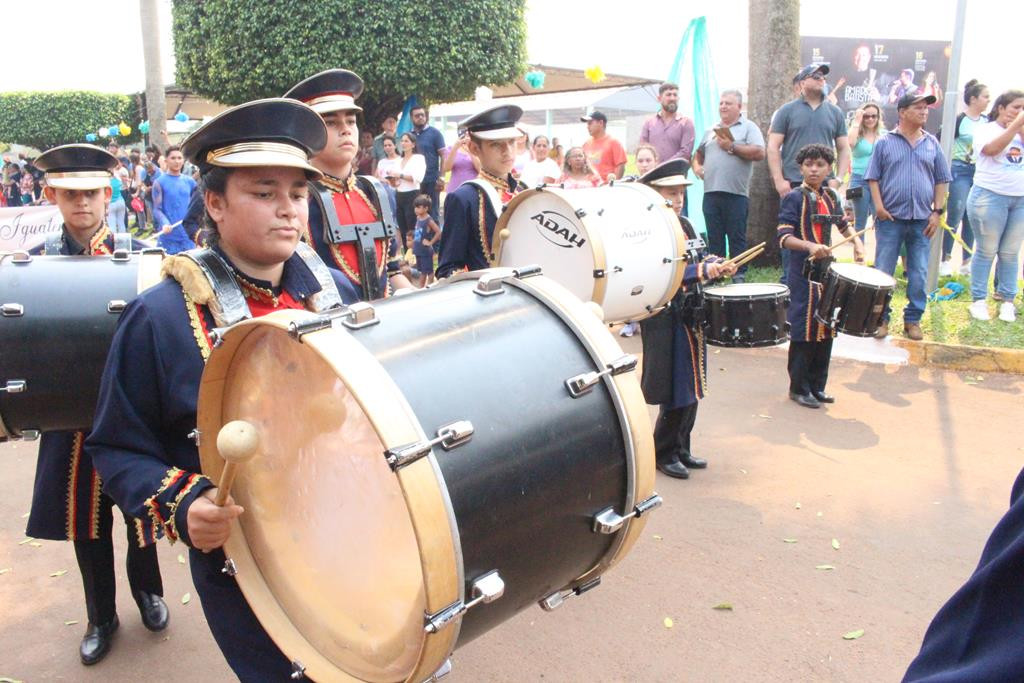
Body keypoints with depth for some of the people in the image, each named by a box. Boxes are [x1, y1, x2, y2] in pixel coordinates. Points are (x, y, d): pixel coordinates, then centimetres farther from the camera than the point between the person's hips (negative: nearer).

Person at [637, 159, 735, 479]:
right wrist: (703, 271, -26)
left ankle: (681, 449, 27)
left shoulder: (685, 225, 12)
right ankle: (664, 453, 13)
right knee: (676, 391, -3)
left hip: (690, 317, 8)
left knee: (692, 388, 14)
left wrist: (716, 265, 1)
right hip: (665, 322, -8)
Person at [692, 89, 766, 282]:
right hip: (711, 192, 5)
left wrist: (732, 147, -11)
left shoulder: (749, 127, 4)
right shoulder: (712, 130, 21)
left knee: (737, 238, -1)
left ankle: (739, 276, 5)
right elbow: (699, 153, 30)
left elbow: (759, 153, -10)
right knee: (714, 238, 8)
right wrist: (696, 165, 9)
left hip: (736, 193, -5)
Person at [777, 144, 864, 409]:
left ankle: (817, 386, 21)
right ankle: (799, 388, 8)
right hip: (804, 274, -7)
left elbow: (842, 223, 27)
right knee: (804, 331, -3)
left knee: (826, 331, 10)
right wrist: (810, 246, -32)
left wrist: (856, 241, 10)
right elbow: (784, 237, -17)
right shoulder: (794, 198, -9)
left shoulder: (831, 196, 11)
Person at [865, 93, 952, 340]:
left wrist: (937, 211, 3)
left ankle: (913, 319, 16)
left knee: (919, 274, 5)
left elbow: (941, 180, 11)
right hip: (891, 218, -2)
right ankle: (881, 317, 12)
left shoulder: (932, 144, 9)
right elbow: (873, 178, 2)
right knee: (883, 272, 1)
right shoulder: (885, 142, 2)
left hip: (922, 219, 2)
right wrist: (879, 207, -9)